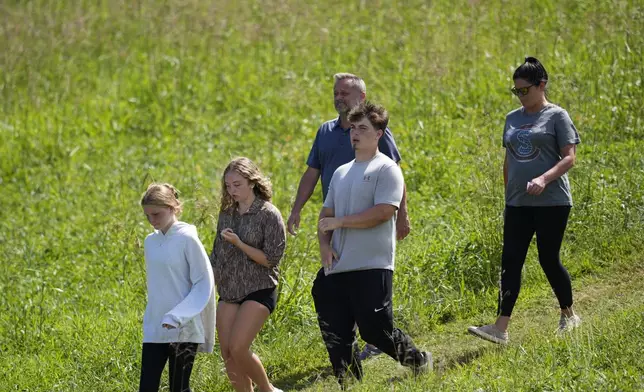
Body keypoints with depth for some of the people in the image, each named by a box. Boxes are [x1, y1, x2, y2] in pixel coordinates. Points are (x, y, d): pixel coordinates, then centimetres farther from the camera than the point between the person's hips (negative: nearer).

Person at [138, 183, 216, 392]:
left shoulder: (187, 238, -10)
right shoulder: (151, 241, 9)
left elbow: (204, 284, -11)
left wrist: (178, 316, -20)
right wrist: (152, 316, 15)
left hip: (183, 329, -6)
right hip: (154, 328, 6)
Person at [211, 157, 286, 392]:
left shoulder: (269, 215, -9)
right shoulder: (227, 214, 9)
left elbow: (271, 259, -12)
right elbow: (217, 255, 16)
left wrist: (240, 244, -20)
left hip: (258, 291, -6)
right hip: (229, 293, 6)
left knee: (238, 348, -17)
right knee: (227, 353, 0)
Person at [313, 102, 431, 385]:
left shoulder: (386, 169, -4)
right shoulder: (341, 173, 18)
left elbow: (383, 212, -17)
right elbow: (326, 214, 19)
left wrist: (339, 222, -13)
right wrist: (324, 245, -1)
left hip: (371, 266, -7)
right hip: (337, 267, 7)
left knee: (375, 330, -7)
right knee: (336, 337, 3)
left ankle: (420, 362, 16)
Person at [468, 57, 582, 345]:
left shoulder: (556, 116, -4)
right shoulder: (513, 119, 14)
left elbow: (569, 158, -10)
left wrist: (544, 179, -24)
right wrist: (508, 195, 19)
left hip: (551, 202, -5)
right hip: (518, 204, 5)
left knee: (549, 259, 0)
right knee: (510, 262, -3)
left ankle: (569, 316, 22)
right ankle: (501, 328, -8)